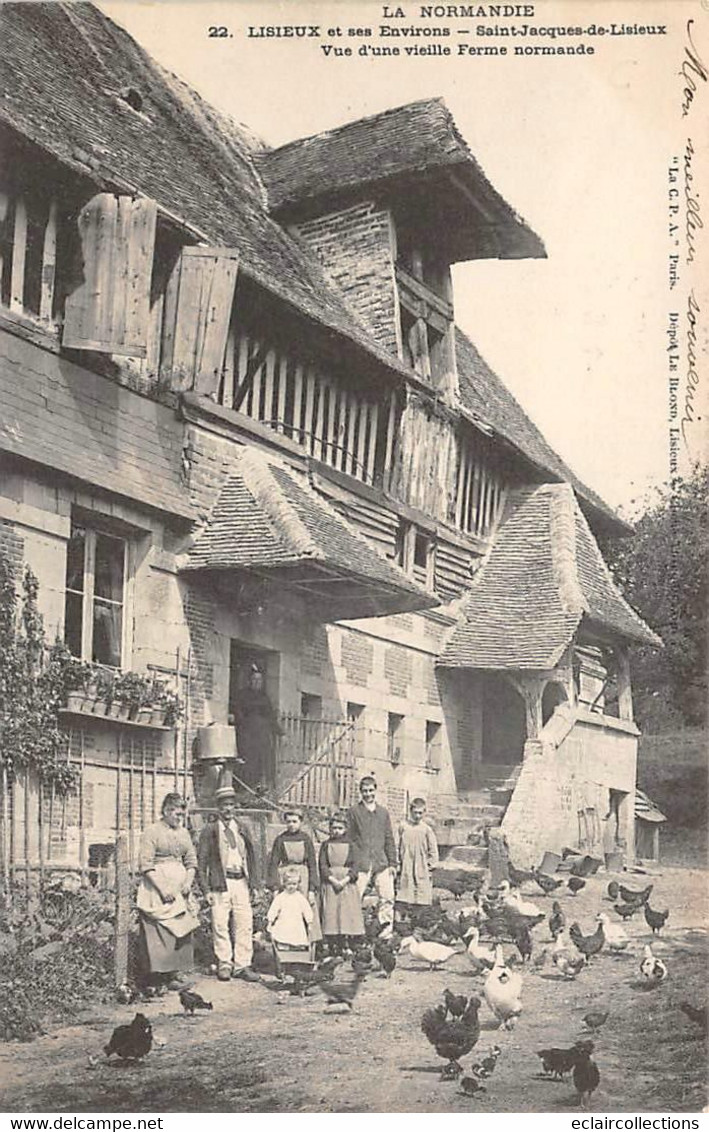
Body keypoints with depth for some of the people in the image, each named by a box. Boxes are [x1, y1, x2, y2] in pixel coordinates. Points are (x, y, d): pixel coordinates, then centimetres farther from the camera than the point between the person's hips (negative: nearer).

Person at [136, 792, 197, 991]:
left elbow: (191, 861, 16)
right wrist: (163, 889, -16)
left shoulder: (183, 833, 13)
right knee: (160, 931, -8)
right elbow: (146, 865, -11)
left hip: (180, 891, 6)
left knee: (182, 929, 4)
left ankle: (177, 969, 13)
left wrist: (188, 882, -1)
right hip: (157, 888, -6)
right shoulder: (151, 832, -6)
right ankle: (162, 974, -3)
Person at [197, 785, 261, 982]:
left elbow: (250, 857, 19)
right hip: (220, 883, -4)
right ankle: (224, 964, 9)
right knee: (220, 925, -2)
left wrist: (252, 884, 11)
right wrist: (206, 889, -6)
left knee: (245, 924, 1)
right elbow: (201, 861, 0)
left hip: (241, 882, 4)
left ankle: (242, 965, 8)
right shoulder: (210, 830, 2)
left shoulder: (241, 830, 15)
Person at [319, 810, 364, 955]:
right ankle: (332, 949, -4)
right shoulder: (325, 845, 10)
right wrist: (333, 879, -12)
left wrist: (345, 880, -12)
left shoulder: (349, 845, 9)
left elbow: (354, 867, 3)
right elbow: (323, 866, 2)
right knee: (330, 914, -6)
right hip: (329, 884, 0)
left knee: (349, 914, -6)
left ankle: (351, 948, -4)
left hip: (347, 883, 0)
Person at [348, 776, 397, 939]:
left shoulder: (383, 812, 13)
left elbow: (389, 839, 14)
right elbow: (349, 838, 2)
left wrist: (392, 863, 8)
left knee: (387, 897, 0)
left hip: (381, 863, 3)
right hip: (361, 863, -3)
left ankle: (386, 927, 11)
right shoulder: (354, 812, 4)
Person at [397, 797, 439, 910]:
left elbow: (433, 850, 2)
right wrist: (398, 864, 7)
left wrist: (430, 866, -1)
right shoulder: (403, 827, 4)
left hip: (422, 871, -2)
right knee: (403, 899, 0)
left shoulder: (426, 829, -3)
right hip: (406, 872, 2)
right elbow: (399, 847, 10)